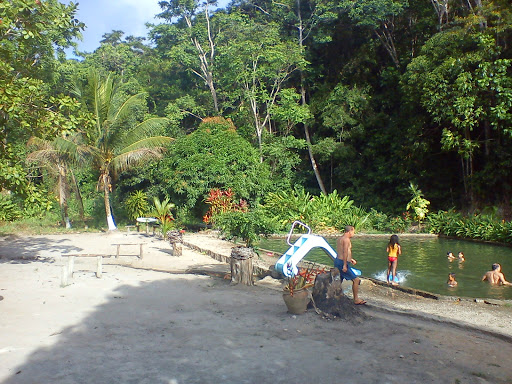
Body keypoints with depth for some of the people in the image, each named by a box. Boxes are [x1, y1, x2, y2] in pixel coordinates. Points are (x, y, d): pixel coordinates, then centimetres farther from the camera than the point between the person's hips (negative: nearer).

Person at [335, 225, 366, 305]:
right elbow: (345, 252, -21)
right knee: (356, 280, 0)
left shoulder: (339, 238, 18)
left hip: (337, 261, 10)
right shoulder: (346, 239, -12)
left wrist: (350, 259, 31)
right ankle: (356, 300, 4)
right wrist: (345, 265, -25)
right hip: (342, 262, -9)